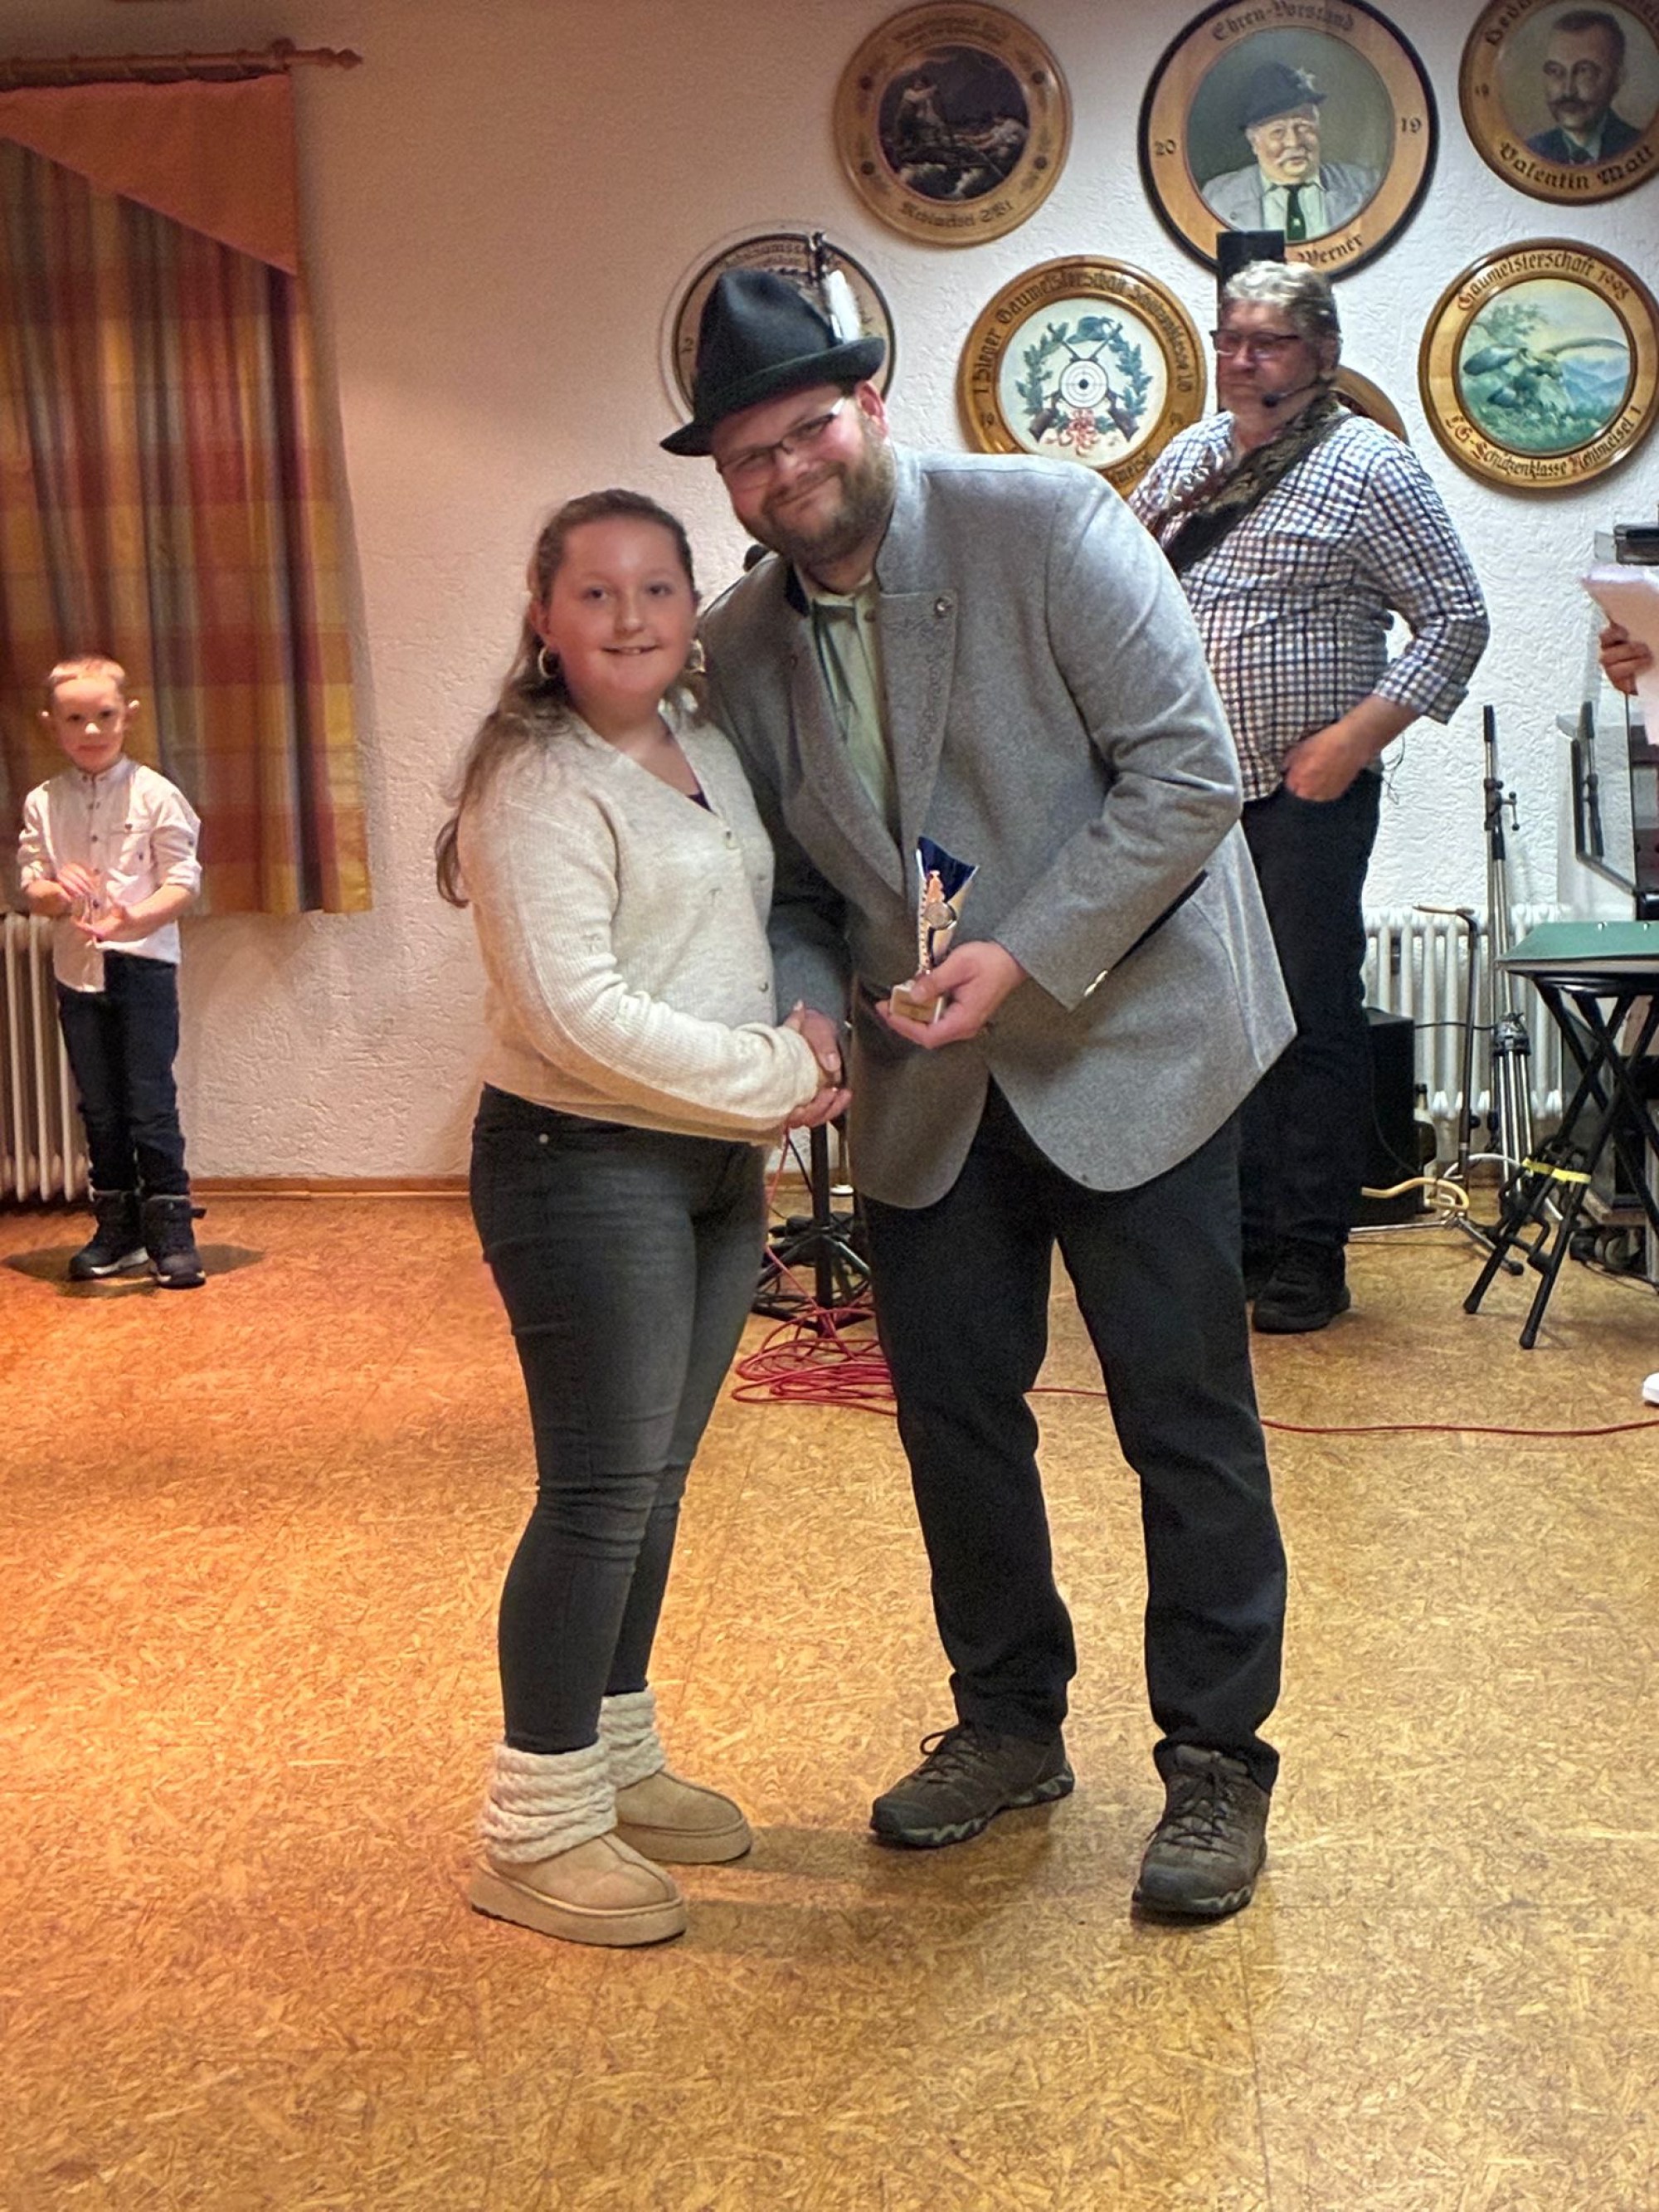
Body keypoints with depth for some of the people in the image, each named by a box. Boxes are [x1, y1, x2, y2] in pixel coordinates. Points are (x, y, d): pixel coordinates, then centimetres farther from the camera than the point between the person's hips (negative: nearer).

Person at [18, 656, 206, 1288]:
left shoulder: (155, 795, -5)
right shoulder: (42, 803, 5)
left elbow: (183, 880, -9)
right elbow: (31, 886, 3)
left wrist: (133, 916, -25)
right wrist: (57, 893, -20)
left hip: (143, 964, -4)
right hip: (77, 969, 4)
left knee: (151, 1105, -4)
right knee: (99, 1109, 11)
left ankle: (172, 1235, 4)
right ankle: (118, 1233, 22)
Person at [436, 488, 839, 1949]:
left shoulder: (711, 749, 11)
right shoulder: (538, 786, -14)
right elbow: (576, 1010, -23)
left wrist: (800, 1059, 6)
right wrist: (778, 1077, -17)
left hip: (714, 1164, 8)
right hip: (585, 1167, -8)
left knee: (653, 1484, 15)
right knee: (600, 1493, -4)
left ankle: (618, 1759, 31)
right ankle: (536, 1829, 9)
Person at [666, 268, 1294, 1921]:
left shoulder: (1046, 523, -13)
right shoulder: (744, 642, 2)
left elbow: (1188, 768, -16)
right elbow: (787, 882, 9)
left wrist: (1028, 957, -22)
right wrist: (807, 1011, -12)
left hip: (1126, 1042, -5)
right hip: (930, 1086, 5)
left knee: (1186, 1418, 2)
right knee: (953, 1412, 12)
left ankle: (1216, 1764, 18)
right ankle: (1008, 1724, 32)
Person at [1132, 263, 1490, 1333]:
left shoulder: (1369, 467, -6)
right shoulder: (1188, 458, 12)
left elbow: (1458, 620, -8)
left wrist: (1354, 738, -16)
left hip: (1304, 799, -6)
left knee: (1314, 1021, 0)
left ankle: (1310, 1257, 9)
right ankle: (1241, 1234, 23)